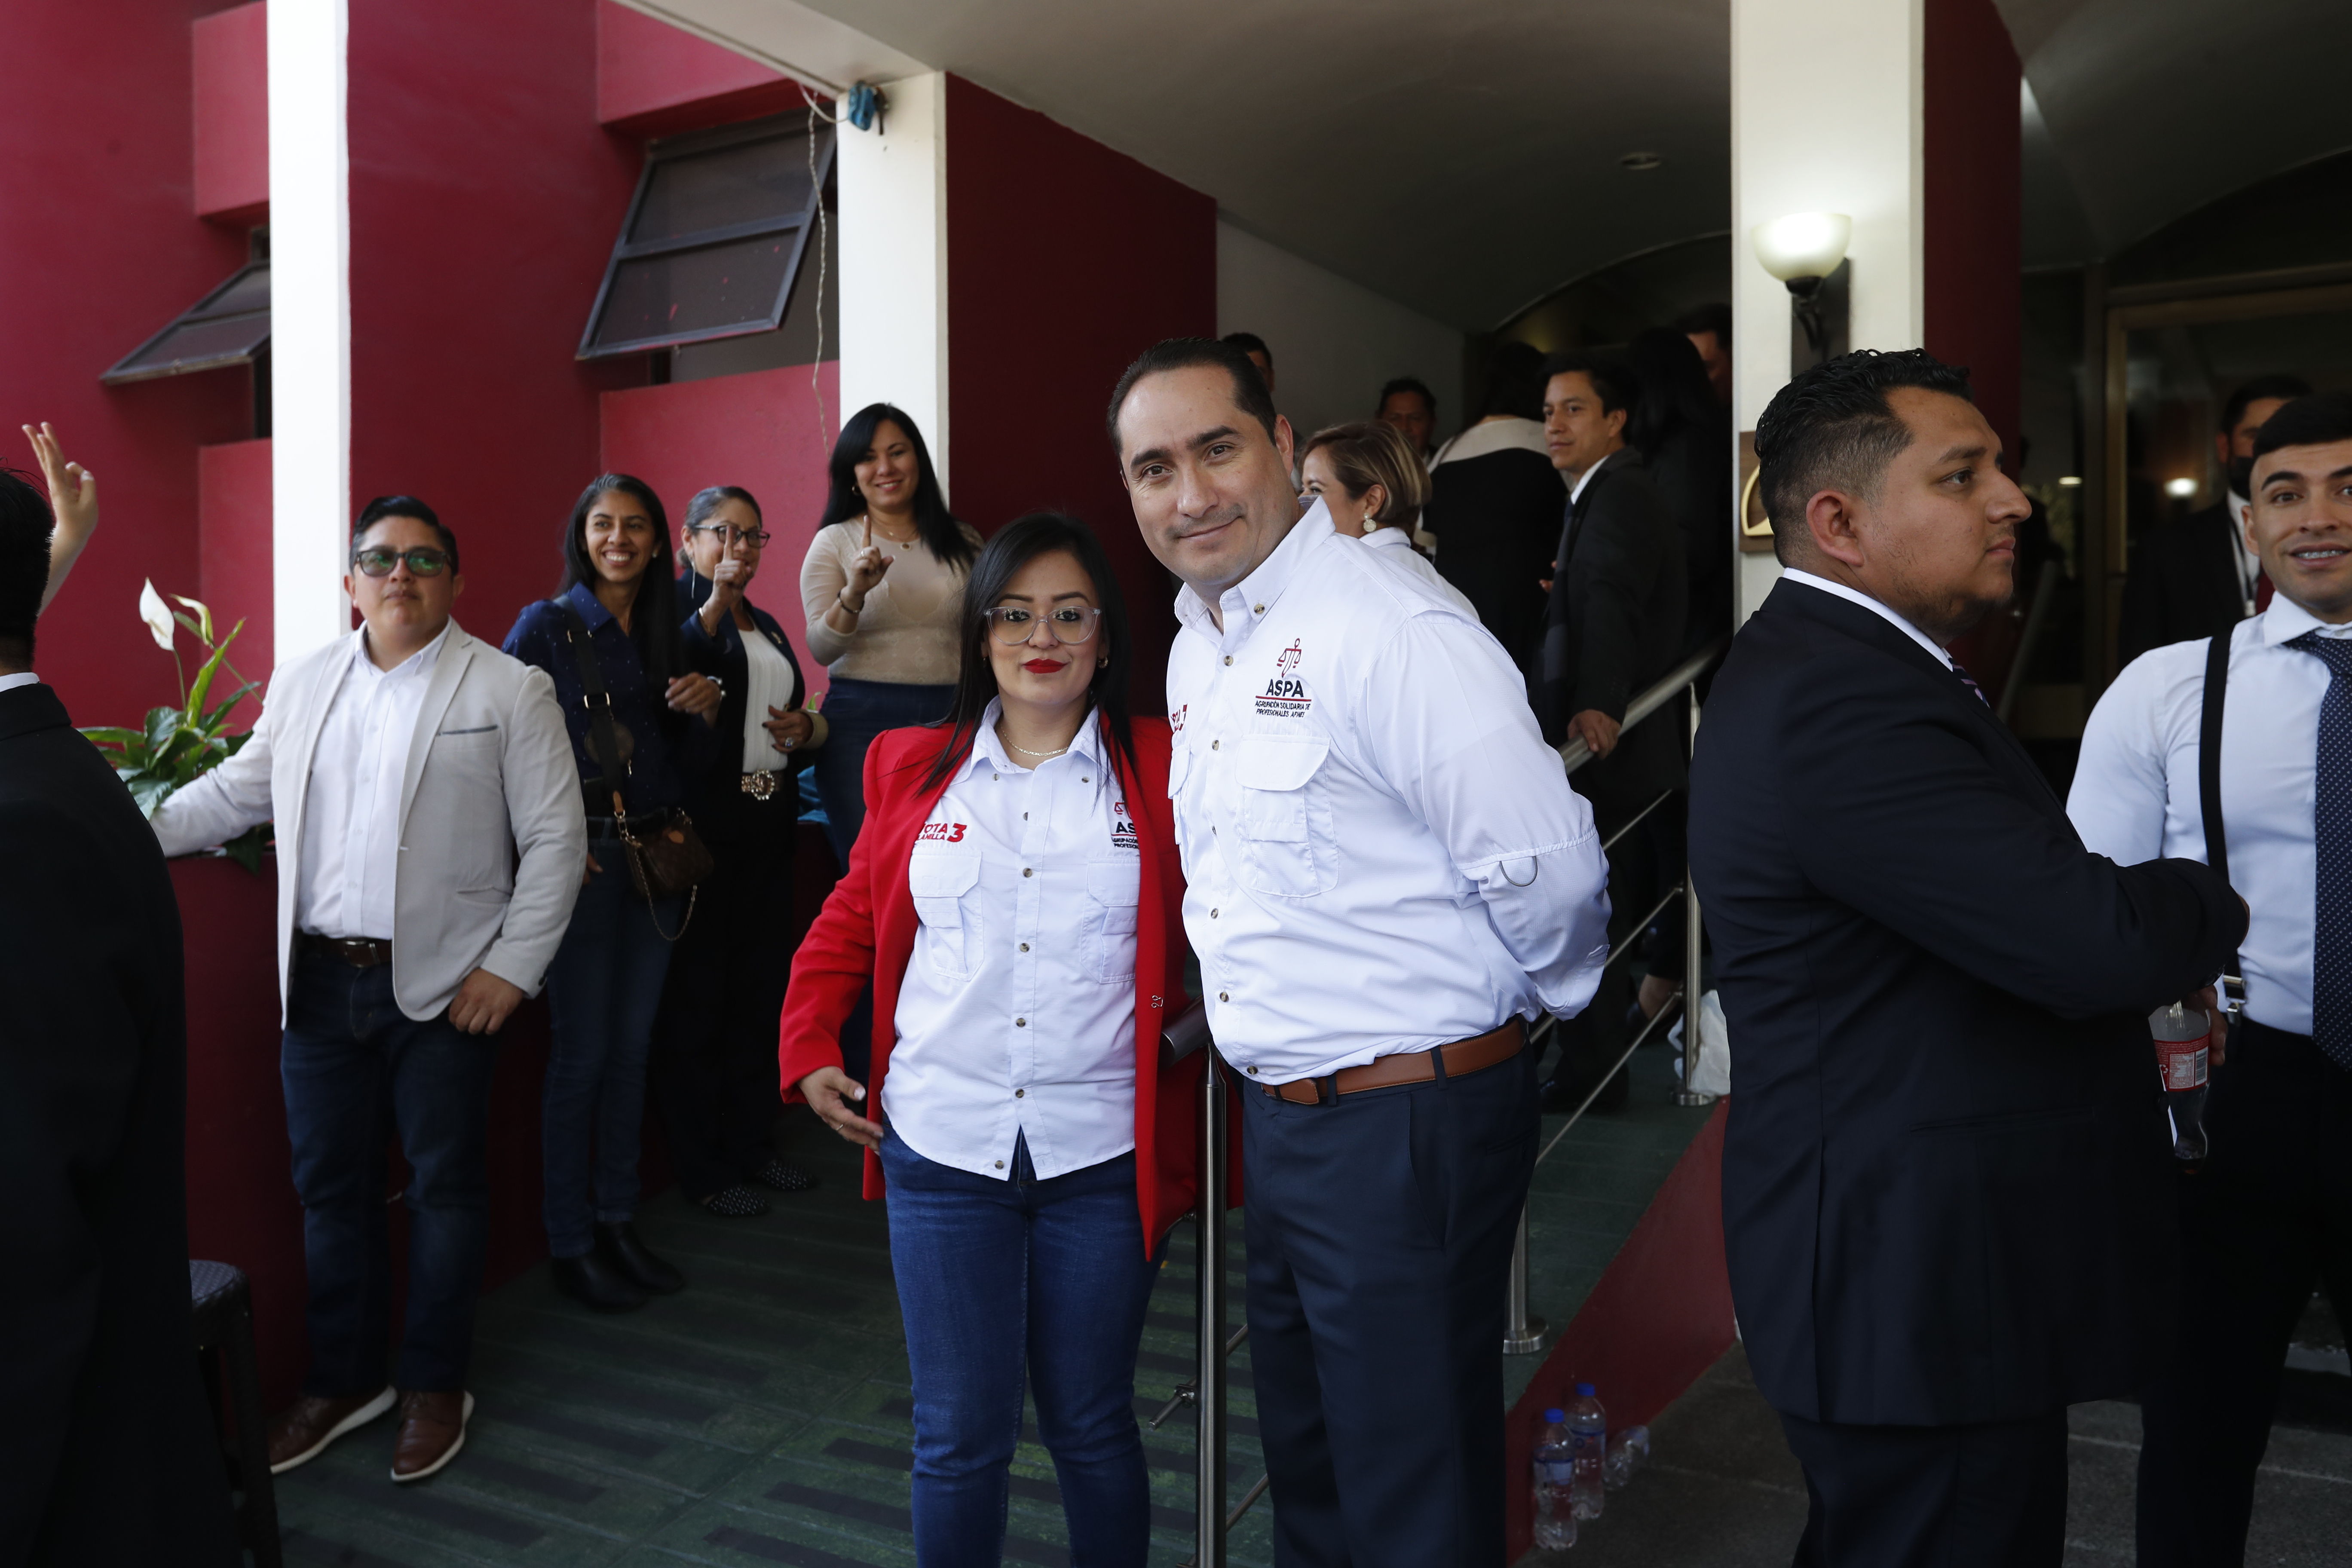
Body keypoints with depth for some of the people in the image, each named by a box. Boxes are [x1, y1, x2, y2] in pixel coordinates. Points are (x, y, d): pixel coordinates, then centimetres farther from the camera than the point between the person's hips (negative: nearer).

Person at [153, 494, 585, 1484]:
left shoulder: (509, 691, -4)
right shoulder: (301, 686, 10)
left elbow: (554, 839, -6)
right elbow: (235, 791, 20)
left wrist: (512, 967, -10)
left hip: (444, 986, -4)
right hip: (322, 980, 4)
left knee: (443, 1183, 8)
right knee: (329, 1184, 13)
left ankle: (435, 1386, 25)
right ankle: (344, 1379, 31)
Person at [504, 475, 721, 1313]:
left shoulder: (666, 633, 13)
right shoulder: (545, 627, -3)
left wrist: (704, 710, -4)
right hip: (581, 858, -5)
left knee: (632, 1048, 11)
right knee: (582, 1053, -1)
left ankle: (617, 1222, 23)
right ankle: (570, 1244, 11)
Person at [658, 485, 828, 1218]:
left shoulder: (766, 626, 19)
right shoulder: (675, 608, -4)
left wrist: (805, 729, 6)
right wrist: (713, 603, -20)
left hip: (767, 828, 8)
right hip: (702, 828, -8)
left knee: (761, 990, 13)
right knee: (696, 997, 0)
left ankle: (752, 1142, 26)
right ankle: (703, 1166, 10)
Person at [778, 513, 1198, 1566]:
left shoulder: (1162, 770, 0)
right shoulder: (913, 767, 7)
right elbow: (850, 919, 15)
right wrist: (807, 1048, 7)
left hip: (1101, 1156, -1)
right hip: (942, 1150, 1)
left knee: (1091, 1425, 15)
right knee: (958, 1434, 10)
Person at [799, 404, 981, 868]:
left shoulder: (962, 543, 11)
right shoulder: (835, 542, 5)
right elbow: (821, 650, -5)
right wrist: (855, 593, -20)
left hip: (951, 720, 2)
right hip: (861, 721, -2)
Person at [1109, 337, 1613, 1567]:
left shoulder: (1389, 627, -19)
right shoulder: (1194, 653, 10)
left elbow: (1544, 869, -21)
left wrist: (1531, 1005, -5)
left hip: (1410, 1128, -8)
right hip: (1276, 1118, 8)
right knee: (1306, 1466, 24)